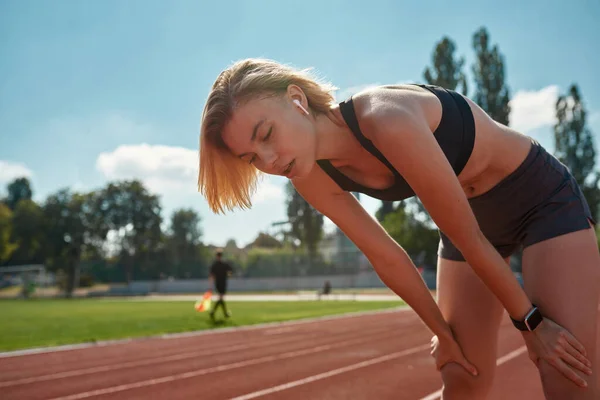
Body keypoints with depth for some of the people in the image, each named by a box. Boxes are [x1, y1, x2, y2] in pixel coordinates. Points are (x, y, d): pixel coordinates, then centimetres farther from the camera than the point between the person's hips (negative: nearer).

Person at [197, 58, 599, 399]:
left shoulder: (387, 120, -37)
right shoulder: (313, 179, -15)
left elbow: (468, 240, -26)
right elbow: (387, 257, -2)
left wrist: (531, 321, -15)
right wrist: (443, 332, 4)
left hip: (545, 198, -5)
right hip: (475, 216, 6)